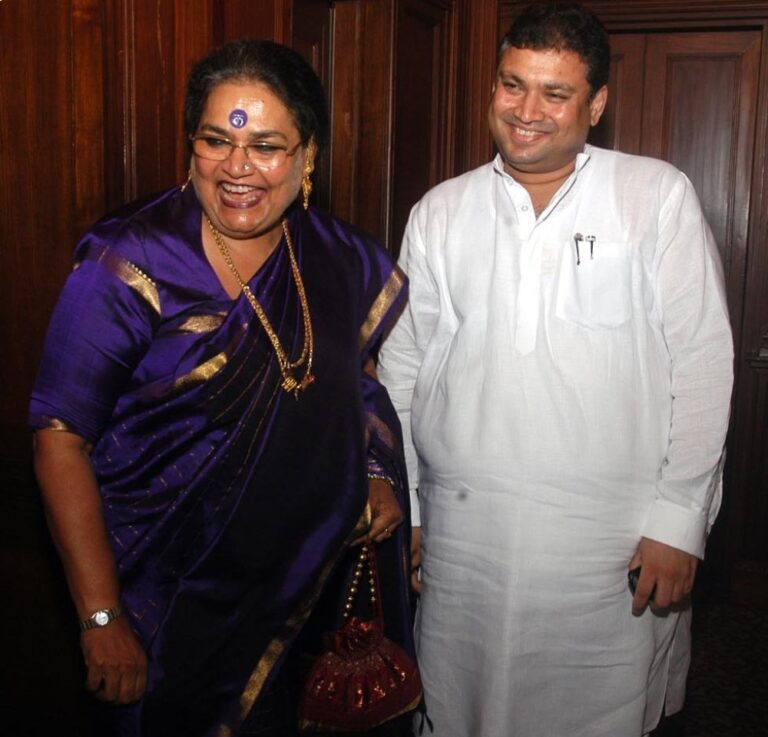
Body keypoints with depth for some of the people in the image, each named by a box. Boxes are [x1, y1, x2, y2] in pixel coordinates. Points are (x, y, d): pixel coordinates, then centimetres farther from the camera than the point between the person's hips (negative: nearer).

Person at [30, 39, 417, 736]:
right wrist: (101, 619, -20)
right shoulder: (128, 266, -18)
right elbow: (62, 440, -18)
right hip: (169, 600, -4)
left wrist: (379, 475, -3)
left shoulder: (342, 260, -4)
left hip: (309, 581, 4)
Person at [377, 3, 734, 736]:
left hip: (613, 546, -2)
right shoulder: (439, 212, 7)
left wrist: (679, 519, -6)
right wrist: (399, 509, 9)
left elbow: (701, 360, -3)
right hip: (460, 539, 2)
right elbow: (401, 364, 10)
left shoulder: (658, 197, -1)